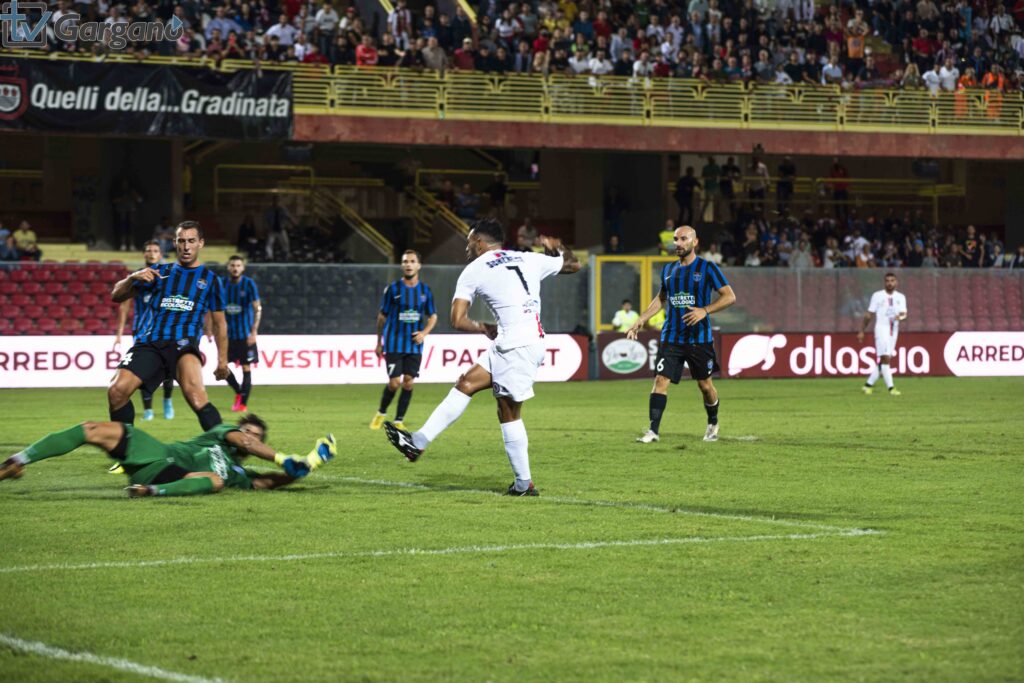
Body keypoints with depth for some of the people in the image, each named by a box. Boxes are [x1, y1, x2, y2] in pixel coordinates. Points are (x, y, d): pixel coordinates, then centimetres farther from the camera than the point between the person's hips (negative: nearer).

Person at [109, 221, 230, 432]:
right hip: (150, 342, 3)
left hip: (184, 343, -3)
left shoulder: (210, 279, 15)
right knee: (117, 390, -18)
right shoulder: (161, 272, 19)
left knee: (193, 391, -33)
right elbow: (117, 296, 18)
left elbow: (219, 323, 18)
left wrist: (222, 359, 9)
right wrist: (132, 278, -3)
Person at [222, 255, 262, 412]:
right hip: (228, 333, 3)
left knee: (246, 368, -1)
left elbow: (258, 308, -8)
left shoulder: (249, 284, -7)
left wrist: (254, 331, -16)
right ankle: (239, 392, 23)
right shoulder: (223, 283, 2)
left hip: (245, 334, -3)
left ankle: (243, 403, 6)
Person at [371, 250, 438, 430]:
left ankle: (399, 421, 10)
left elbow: (432, 316, 13)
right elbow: (382, 316, 5)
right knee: (394, 383, -8)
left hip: (414, 345, 3)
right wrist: (379, 342, 7)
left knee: (408, 382, -2)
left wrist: (424, 332, -6)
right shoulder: (393, 289, -3)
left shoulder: (425, 290, 4)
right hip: (394, 344, -3)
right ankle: (381, 413, 17)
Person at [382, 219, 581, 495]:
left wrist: (484, 328, 13)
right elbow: (573, 264, 28)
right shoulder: (529, 260, 15)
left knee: (508, 412, -1)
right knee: (466, 384, 11)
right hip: (534, 340, 7)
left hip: (516, 347, -7)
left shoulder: (473, 271, 0)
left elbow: (458, 321, -4)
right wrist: (556, 248, 45)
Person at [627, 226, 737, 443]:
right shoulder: (668, 269, 11)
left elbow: (730, 296, -8)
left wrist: (704, 310, -20)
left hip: (699, 338, -3)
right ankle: (653, 431, -12)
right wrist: (642, 319, 15)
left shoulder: (707, 268, -5)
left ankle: (713, 425, 31)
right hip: (671, 337, 3)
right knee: (660, 380, -10)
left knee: (705, 384, 7)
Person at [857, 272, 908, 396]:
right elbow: (869, 314, 5)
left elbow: (904, 314, -1)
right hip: (881, 329, -4)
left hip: (894, 329, 4)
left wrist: (901, 316, -25)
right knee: (885, 358, -15)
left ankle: (868, 384, 19)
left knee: (883, 360, 7)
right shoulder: (877, 296, 1)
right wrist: (862, 331, 4)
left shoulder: (900, 297, 10)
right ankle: (890, 388, -18)